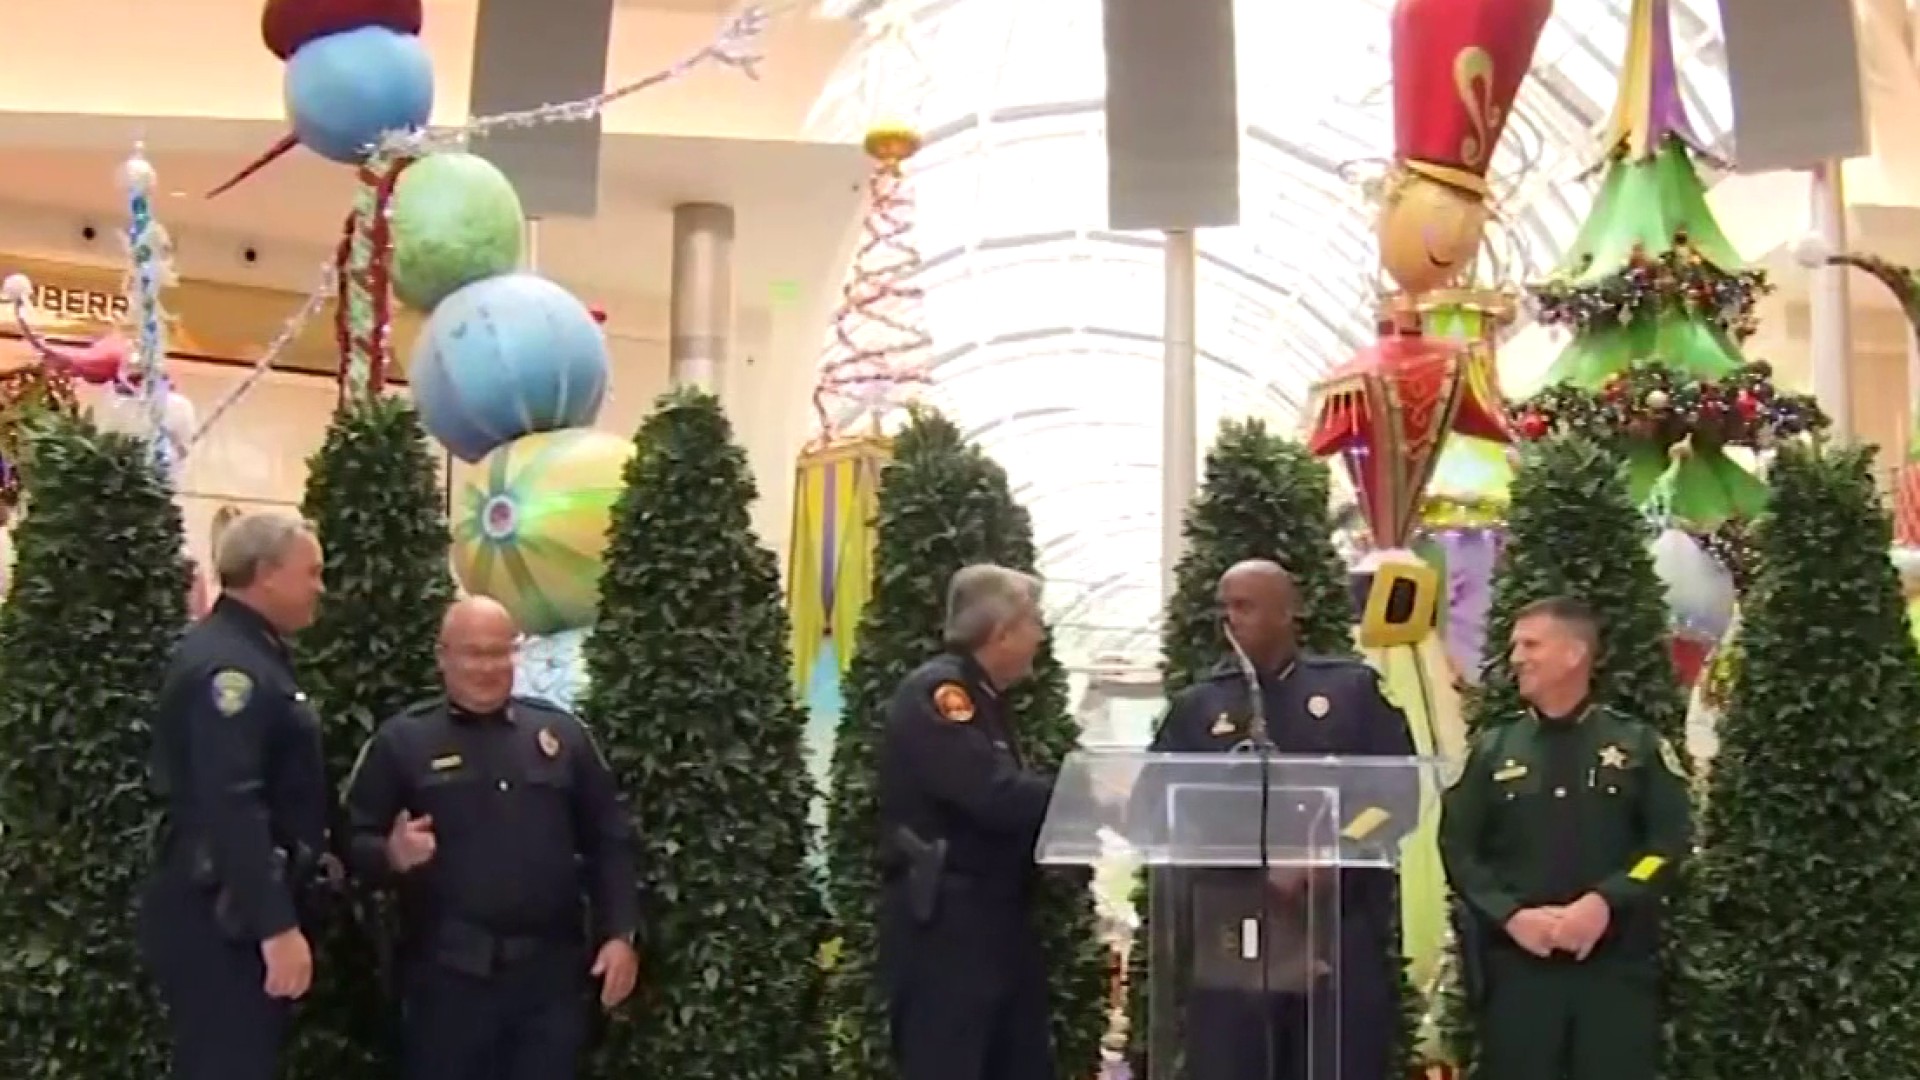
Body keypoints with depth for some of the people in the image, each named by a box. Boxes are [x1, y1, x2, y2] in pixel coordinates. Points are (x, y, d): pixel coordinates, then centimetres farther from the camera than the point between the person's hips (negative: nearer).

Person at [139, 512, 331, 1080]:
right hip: (225, 918, -10)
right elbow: (232, 808, -27)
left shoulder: (251, 652, 14)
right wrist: (276, 926, -28)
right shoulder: (228, 665, -19)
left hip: (239, 912, 10)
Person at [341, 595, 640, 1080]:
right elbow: (354, 842, 1)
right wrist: (392, 855, -21)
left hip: (549, 971, 2)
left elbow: (610, 842, 11)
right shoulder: (402, 740, 3)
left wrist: (620, 934, 3)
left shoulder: (562, 733, 9)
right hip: (447, 973, -2)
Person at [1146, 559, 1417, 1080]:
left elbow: (1400, 793, 3)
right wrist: (1261, 866, -12)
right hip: (1229, 940, 1)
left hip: (1342, 933, -1)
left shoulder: (1355, 688, 9)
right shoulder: (1196, 706, 11)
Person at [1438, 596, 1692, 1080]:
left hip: (1618, 964, -1)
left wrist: (1606, 901, -16)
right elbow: (1457, 849, 4)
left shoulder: (1639, 745, 6)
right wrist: (1511, 914, -12)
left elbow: (1672, 840, -2)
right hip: (1518, 963, 1)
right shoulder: (1492, 750, 8)